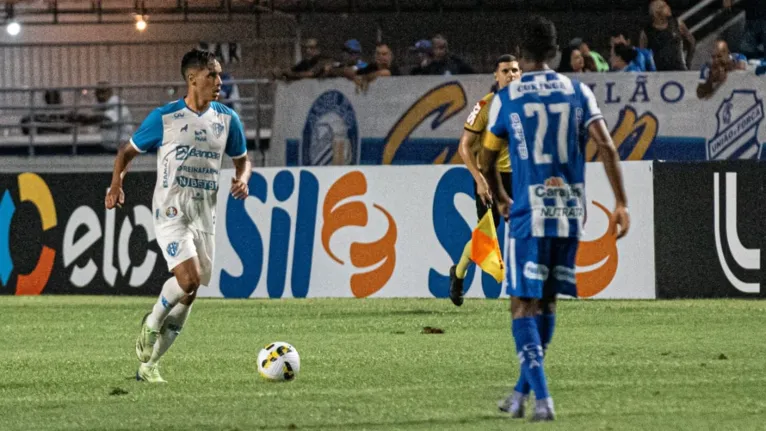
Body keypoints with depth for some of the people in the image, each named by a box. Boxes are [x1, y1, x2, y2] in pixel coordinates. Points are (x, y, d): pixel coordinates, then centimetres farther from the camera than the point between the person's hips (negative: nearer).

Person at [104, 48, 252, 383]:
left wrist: (242, 178, -3)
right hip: (170, 212, -5)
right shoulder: (164, 117, -5)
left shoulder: (227, 119, 7)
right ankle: (152, 323, 5)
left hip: (205, 215, 5)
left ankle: (149, 364, 18)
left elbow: (242, 159, 20)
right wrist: (117, 184, -10)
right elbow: (128, 151, 6)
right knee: (189, 277, -24)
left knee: (188, 296, 5)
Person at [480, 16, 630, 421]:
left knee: (524, 305, -1)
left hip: (529, 215, -4)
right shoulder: (578, 93, 6)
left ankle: (542, 398, -16)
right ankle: (522, 393, 24)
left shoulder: (506, 98, 0)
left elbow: (486, 163, 9)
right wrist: (621, 203, -1)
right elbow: (607, 147, -4)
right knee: (546, 302, 16)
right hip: (570, 213, 4)